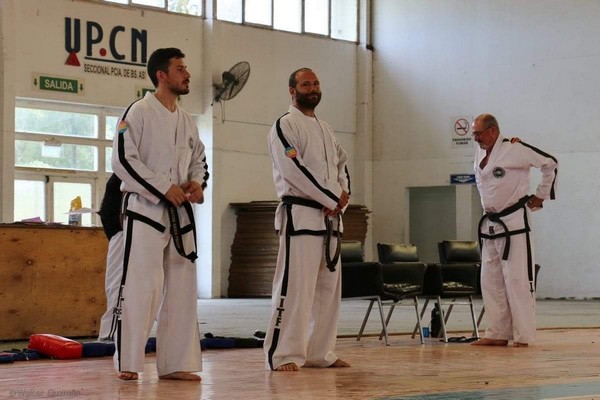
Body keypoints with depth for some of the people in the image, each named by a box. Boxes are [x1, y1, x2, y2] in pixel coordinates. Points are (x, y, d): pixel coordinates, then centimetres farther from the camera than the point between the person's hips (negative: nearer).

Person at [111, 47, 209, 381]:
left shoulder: (186, 121, 14)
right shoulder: (139, 113, -8)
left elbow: (199, 160, 23)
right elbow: (123, 160, -15)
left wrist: (197, 183, 1)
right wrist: (164, 188, -17)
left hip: (180, 213, 8)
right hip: (145, 209, -7)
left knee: (181, 288, 8)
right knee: (140, 287, -10)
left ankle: (174, 363, 15)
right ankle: (127, 363, -1)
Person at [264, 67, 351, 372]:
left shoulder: (325, 130, 20)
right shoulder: (285, 126, -6)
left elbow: (341, 166, 19)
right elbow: (295, 171, -17)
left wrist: (343, 195, -3)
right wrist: (333, 198, -15)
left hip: (330, 218, 8)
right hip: (300, 216, -8)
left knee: (328, 288, 11)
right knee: (295, 287, -12)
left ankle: (320, 353, 19)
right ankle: (283, 355, -9)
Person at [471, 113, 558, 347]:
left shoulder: (515, 150, -13)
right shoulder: (480, 154, 9)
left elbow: (550, 164, -8)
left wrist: (541, 196, -4)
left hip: (514, 223, -8)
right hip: (490, 224, 8)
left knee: (517, 280, -8)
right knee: (491, 282, 9)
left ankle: (523, 335, -3)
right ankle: (498, 334, 15)